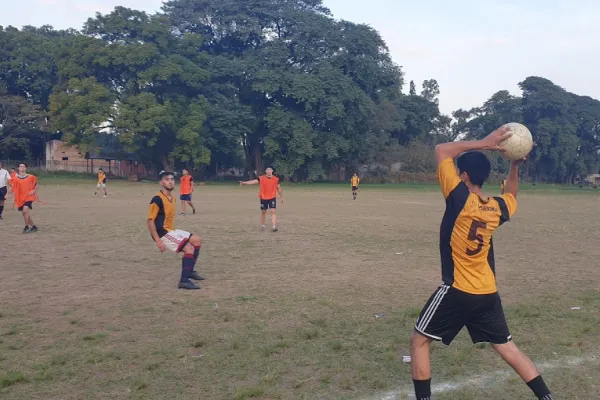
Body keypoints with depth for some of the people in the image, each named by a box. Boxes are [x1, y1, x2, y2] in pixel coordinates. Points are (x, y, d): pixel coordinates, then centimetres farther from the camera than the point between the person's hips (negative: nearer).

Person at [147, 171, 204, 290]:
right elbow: (150, 221, -20)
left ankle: (190, 271, 23)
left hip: (171, 230, 10)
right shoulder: (157, 199, -18)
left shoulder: (173, 198, 10)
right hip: (162, 233, -10)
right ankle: (184, 281, -17)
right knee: (189, 248, -19)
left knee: (197, 240, 15)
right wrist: (158, 241, -24)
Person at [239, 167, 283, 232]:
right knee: (263, 212, 11)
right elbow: (253, 181, -12)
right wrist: (244, 183, -25)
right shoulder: (261, 178, -4)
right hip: (263, 198, 0)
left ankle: (274, 227, -13)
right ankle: (262, 226, 26)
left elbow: (279, 188, 11)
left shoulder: (276, 179, 1)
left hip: (272, 198, 0)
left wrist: (281, 197, 15)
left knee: (273, 211, -12)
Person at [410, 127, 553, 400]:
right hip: (488, 294, 6)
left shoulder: (460, 197, -15)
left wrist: (483, 144, -6)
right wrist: (515, 164, 17)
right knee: (507, 347, 18)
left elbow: (441, 150, -6)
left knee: (419, 341, 9)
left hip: (457, 292, -6)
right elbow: (511, 196, 29)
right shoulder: (497, 207, 1)